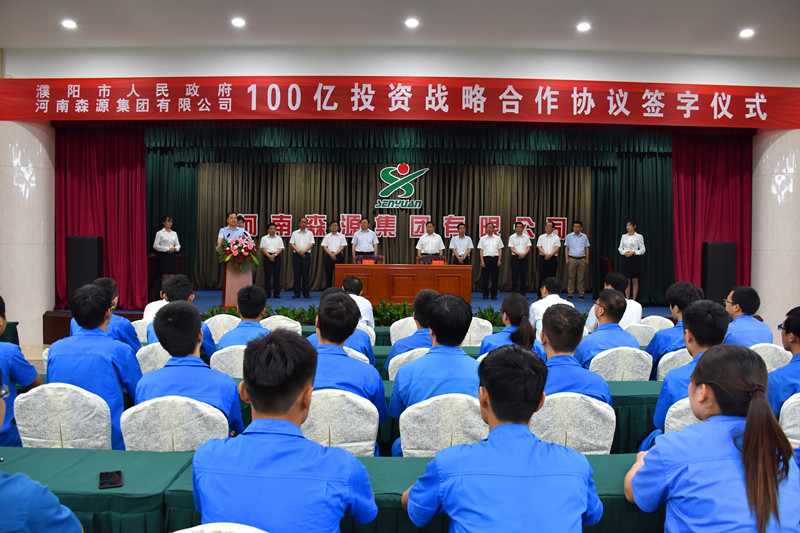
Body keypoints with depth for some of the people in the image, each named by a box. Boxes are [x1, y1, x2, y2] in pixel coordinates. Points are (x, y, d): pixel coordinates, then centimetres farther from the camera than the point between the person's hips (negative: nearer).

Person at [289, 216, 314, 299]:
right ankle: (296, 293, 3)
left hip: (306, 255, 0)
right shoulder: (295, 233, 11)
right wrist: (298, 251, -10)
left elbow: (311, 244, 1)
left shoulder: (309, 233, 10)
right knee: (297, 273, 0)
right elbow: (291, 244, 4)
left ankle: (306, 293, 3)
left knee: (305, 274, -1)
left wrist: (304, 251, -12)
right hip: (296, 255, 1)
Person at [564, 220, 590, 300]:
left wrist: (587, 259, 5)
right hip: (572, 259, -2)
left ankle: (581, 294, 9)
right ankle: (570, 294, 2)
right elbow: (566, 248, 3)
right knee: (571, 278, -2)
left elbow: (587, 248, 11)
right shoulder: (569, 236, 4)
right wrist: (567, 258, -5)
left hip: (582, 259, 2)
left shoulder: (584, 236, 9)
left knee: (581, 278, 4)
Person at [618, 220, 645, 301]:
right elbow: (620, 248, 12)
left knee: (635, 280, 2)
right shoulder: (624, 236, 10)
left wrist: (633, 252, -15)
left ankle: (634, 299, 7)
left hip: (635, 259, -3)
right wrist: (625, 252, -8)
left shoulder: (639, 237, -2)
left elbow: (642, 250, -2)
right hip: (625, 259, 3)